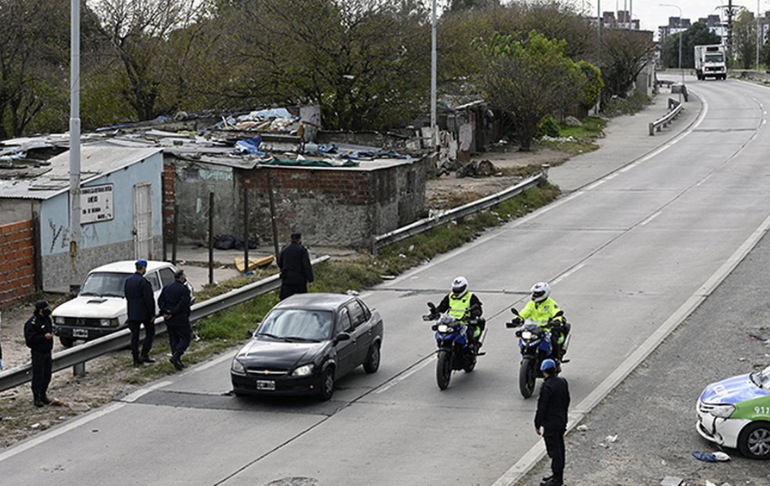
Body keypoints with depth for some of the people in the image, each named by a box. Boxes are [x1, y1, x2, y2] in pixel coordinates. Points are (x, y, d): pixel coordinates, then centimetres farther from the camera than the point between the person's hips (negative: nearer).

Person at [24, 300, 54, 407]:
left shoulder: (47, 319, 8)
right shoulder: (32, 322, -18)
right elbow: (30, 338, -22)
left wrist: (50, 335, 9)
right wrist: (44, 337, -27)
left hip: (47, 351, 8)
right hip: (38, 353, -8)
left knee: (47, 375, 12)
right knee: (38, 376, -4)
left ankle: (43, 394, 25)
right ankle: (37, 398, 3)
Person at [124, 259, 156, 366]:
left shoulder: (128, 281, 6)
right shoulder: (143, 281, -17)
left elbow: (127, 297, 13)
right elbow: (148, 299, -17)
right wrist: (152, 314, -12)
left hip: (132, 313, 6)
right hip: (144, 313, -6)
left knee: (134, 335, 8)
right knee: (150, 333, 8)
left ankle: (136, 359, 10)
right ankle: (144, 355, 0)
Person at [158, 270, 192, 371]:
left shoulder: (166, 288, 9)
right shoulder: (184, 289, -12)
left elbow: (160, 300, 3)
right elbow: (183, 304, -20)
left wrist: (164, 312, -4)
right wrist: (172, 313, -15)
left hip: (169, 320, 6)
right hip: (181, 319, -6)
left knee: (174, 339, 13)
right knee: (186, 337, 3)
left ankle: (177, 361, 13)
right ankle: (176, 355, -16)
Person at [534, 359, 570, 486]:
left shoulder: (547, 387, -23)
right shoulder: (563, 382, 2)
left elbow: (541, 407, -19)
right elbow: (567, 400, 13)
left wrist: (537, 424, -10)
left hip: (550, 424, -8)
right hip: (562, 421, 8)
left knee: (554, 451, -1)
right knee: (559, 448, 17)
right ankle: (558, 475, 28)